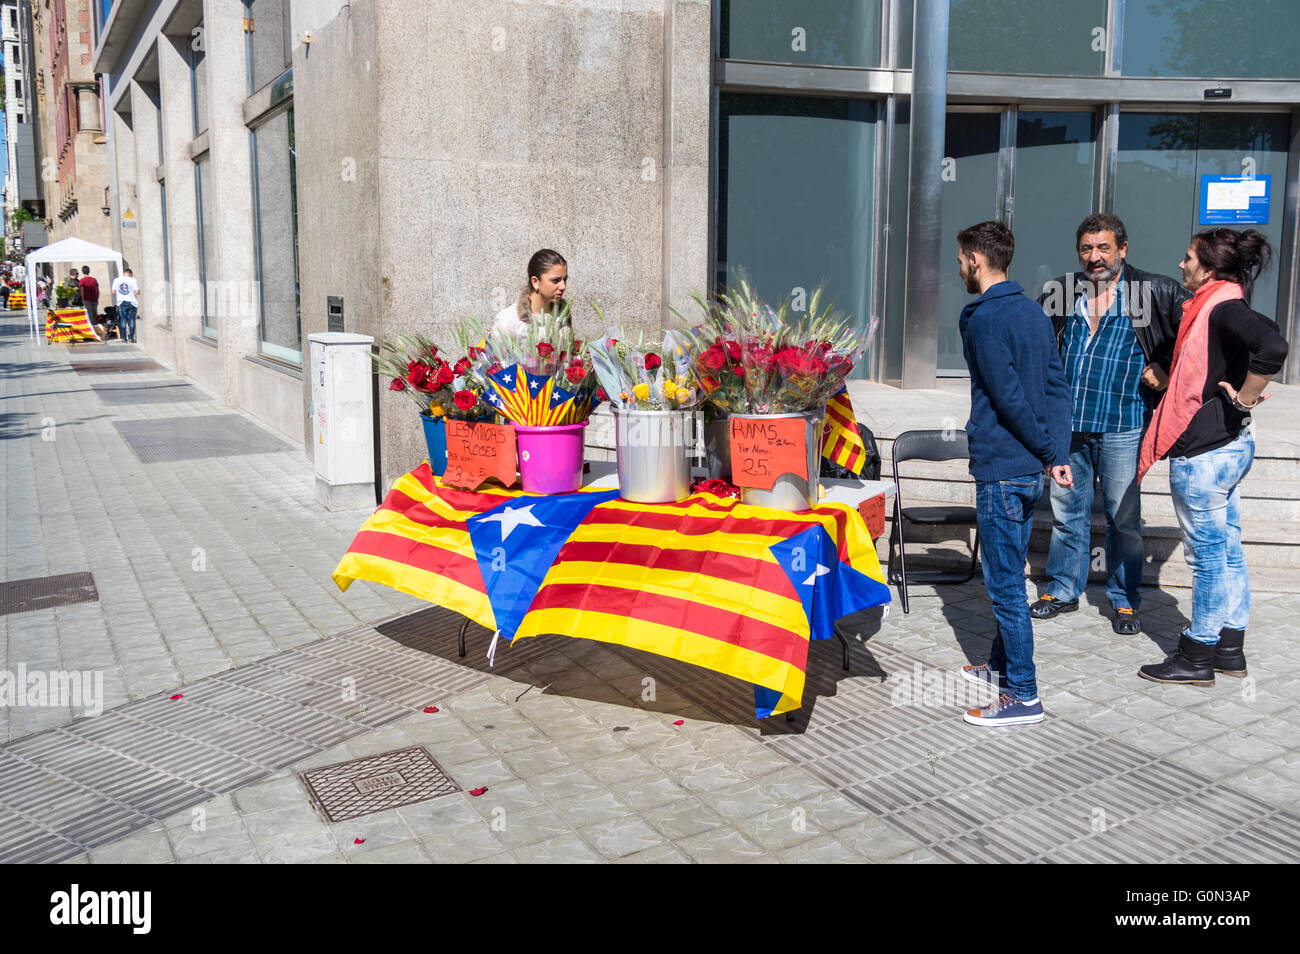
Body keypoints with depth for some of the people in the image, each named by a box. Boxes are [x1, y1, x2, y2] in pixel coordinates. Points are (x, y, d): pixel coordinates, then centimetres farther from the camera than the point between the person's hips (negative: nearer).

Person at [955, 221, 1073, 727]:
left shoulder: (983, 318, -15)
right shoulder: (1034, 311, 12)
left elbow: (1010, 397, -20)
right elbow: (1057, 387, 8)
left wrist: (1046, 450, -8)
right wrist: (1059, 455, 2)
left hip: (1001, 470, -9)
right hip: (1031, 469, 9)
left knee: (1005, 583, -2)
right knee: (1008, 575, 20)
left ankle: (1023, 696, 6)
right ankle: (1002, 666, 34)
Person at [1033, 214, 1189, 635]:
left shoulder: (1154, 292, -4)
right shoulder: (1058, 293, 6)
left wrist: (1167, 372, -4)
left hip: (1122, 427, -3)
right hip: (1067, 423, 3)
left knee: (1123, 517, 5)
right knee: (1066, 511, 13)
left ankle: (1125, 601, 20)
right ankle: (1063, 590, 27)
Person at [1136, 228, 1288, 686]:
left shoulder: (1224, 309, -18)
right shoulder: (1219, 307, 12)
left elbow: (1273, 347, -35)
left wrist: (1244, 397, -23)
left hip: (1204, 452, -10)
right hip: (1230, 445, 10)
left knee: (1207, 554, 0)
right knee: (1227, 552, 16)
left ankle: (1197, 657, 12)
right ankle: (1229, 649, 27)